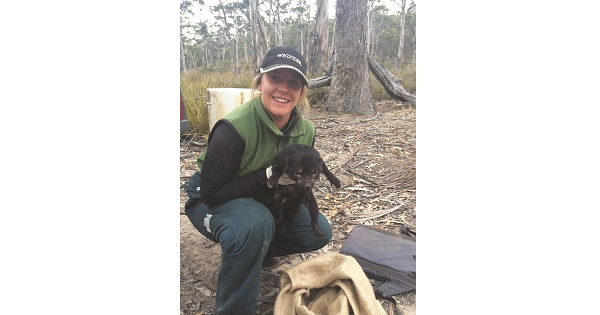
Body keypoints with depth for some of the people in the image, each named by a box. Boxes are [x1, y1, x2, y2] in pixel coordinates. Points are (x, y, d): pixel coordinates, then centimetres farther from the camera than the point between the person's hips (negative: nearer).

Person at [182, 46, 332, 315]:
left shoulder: (305, 131, -11)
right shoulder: (234, 128, -31)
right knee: (255, 224, -38)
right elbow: (210, 192, -26)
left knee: (318, 232, -7)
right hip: (213, 202, -6)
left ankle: (254, 252, 17)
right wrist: (267, 176, -35)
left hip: (264, 203, 6)